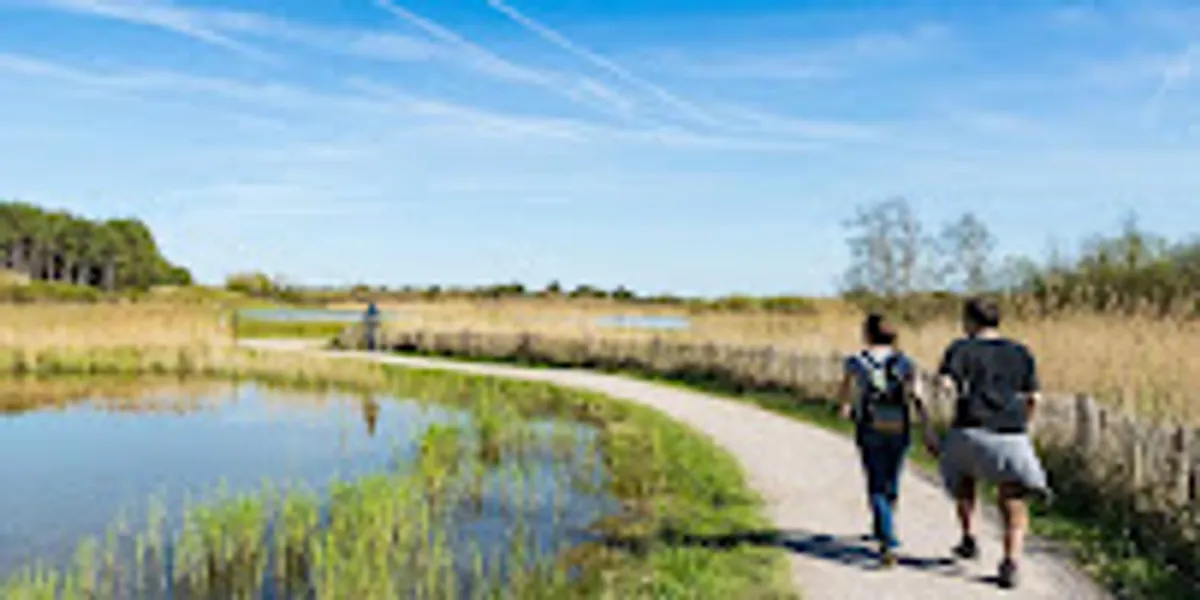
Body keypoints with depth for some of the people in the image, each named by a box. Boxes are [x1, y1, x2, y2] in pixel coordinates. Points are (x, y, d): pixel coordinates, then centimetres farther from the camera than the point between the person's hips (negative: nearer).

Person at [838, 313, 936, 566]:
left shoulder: (855, 361, 0)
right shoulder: (905, 362, 2)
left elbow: (845, 391, 19)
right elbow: (917, 397, -11)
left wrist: (845, 407, 41)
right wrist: (928, 430, -16)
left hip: (870, 431, -2)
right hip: (899, 431, 2)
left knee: (876, 488, -2)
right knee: (891, 483, 21)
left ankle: (889, 544, -19)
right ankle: (882, 531, 39)